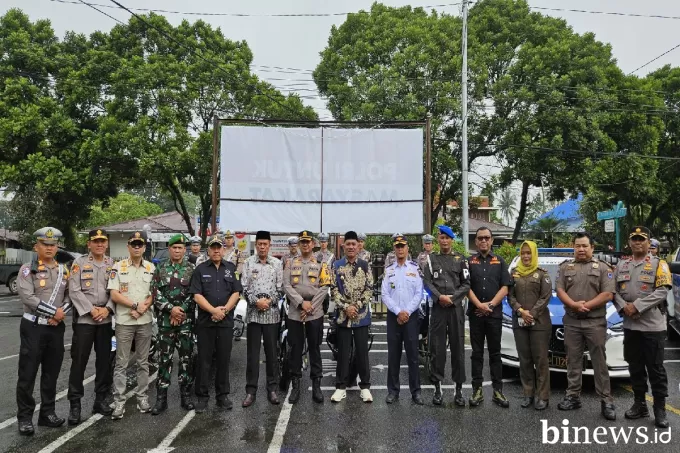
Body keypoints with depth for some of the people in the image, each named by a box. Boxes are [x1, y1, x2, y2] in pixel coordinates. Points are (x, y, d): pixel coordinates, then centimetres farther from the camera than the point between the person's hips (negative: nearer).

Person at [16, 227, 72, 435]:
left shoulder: (64, 270, 10)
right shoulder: (28, 269, -5)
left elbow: (70, 295, 8)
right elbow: (27, 297, -17)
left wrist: (61, 313, -11)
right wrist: (54, 311, -17)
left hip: (57, 327, 5)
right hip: (33, 327, -4)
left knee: (51, 373, 11)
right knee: (27, 373, 1)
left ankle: (47, 412, 22)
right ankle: (25, 417, 13)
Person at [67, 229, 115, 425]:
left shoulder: (113, 264, 8)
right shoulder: (79, 263, 0)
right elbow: (74, 291, -7)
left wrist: (107, 309, -12)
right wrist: (91, 310, -14)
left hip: (106, 319, 3)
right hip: (84, 318, -3)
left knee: (104, 361, 8)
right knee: (79, 361, -2)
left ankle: (100, 399, 20)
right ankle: (75, 404, 8)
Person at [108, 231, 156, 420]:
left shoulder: (151, 268, 6)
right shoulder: (118, 267, -2)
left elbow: (155, 293, 4)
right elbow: (114, 295, -8)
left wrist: (143, 307, -13)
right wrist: (136, 305, -14)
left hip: (145, 321, 3)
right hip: (124, 321, -2)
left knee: (143, 362, 10)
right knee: (121, 363, 3)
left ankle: (142, 397, 19)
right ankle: (119, 401, 10)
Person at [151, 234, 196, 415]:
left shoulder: (192, 269, 4)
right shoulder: (160, 269, 6)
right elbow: (155, 293, -2)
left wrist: (181, 311, -11)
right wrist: (171, 309, -12)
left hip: (186, 320, 0)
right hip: (165, 319, 0)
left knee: (186, 358, 5)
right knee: (164, 358, 4)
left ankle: (186, 395, 16)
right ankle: (161, 398, 12)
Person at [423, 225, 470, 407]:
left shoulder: (460, 259, 8)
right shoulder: (431, 259, 9)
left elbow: (466, 284, 1)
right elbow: (428, 282, 0)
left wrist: (452, 298, -10)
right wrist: (440, 297, -14)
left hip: (456, 308, 0)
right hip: (438, 308, 0)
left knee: (458, 348, 3)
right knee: (437, 348, 3)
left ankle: (459, 388, 12)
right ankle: (438, 388, 11)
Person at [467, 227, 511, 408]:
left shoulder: (500, 261, 8)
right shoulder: (469, 261, 5)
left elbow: (505, 287, 2)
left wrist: (491, 305, -9)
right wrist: (480, 305, -13)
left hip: (495, 313, 0)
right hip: (475, 313, 0)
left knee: (495, 352, 6)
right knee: (477, 353, 5)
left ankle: (498, 391, 12)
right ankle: (477, 390, 11)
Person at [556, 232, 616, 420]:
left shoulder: (603, 268, 3)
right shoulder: (565, 267, 10)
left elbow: (608, 294, -7)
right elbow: (560, 291, 1)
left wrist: (586, 305, -15)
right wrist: (574, 305, -16)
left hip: (595, 323, -2)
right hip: (571, 322, 3)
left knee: (599, 363, 1)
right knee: (573, 362, 9)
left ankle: (606, 401, 9)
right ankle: (573, 397, 17)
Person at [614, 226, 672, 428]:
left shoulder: (658, 264, -3)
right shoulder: (621, 265, 11)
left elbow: (662, 292, -13)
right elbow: (614, 290, 8)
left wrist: (637, 305, -19)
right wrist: (623, 307, -11)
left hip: (653, 326, -4)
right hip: (630, 325, 4)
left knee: (655, 368, 2)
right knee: (635, 367, 12)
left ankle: (660, 409, 12)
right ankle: (639, 404, 24)